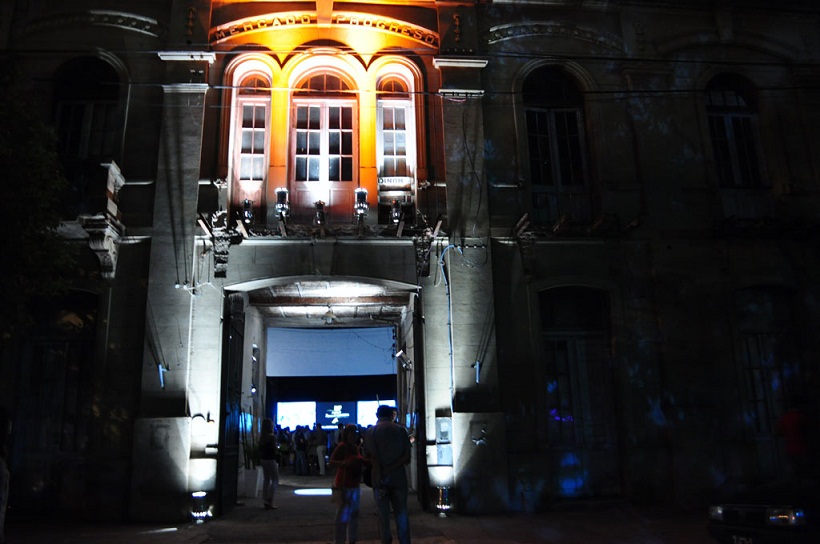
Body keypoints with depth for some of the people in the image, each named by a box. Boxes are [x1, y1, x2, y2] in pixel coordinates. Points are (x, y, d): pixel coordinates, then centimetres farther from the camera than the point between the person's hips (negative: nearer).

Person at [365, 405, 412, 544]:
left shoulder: (372, 431, -2)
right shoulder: (400, 429, 3)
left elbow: (373, 457, -11)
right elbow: (407, 457, -5)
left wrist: (380, 478, -12)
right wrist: (390, 469, -8)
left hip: (381, 478, -1)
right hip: (399, 476, 1)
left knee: (383, 515, 6)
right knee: (401, 514, 10)